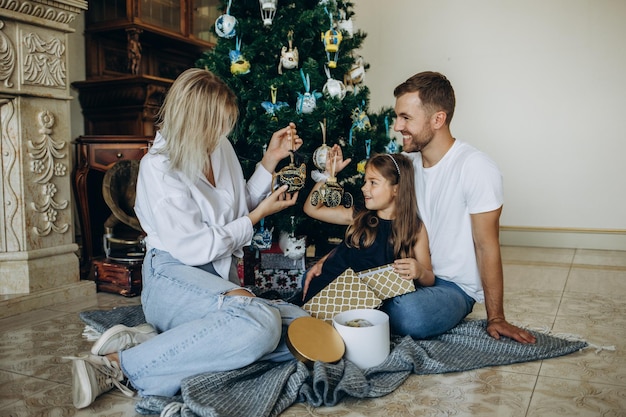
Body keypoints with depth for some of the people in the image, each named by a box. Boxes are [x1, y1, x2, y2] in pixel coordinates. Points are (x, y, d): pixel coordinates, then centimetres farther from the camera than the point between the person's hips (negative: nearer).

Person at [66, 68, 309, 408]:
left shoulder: (220, 148, 9)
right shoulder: (158, 166, -11)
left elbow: (241, 207, 20)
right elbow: (197, 248, -14)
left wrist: (270, 160, 8)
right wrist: (259, 215, -5)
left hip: (220, 280, 8)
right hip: (172, 280, -8)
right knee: (260, 324, -36)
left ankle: (156, 339, -18)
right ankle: (119, 364, -26)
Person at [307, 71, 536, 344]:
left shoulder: (475, 168, -18)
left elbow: (487, 246, -15)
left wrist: (496, 318, -10)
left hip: (453, 287, -5)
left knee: (408, 314, -38)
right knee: (318, 279, -12)